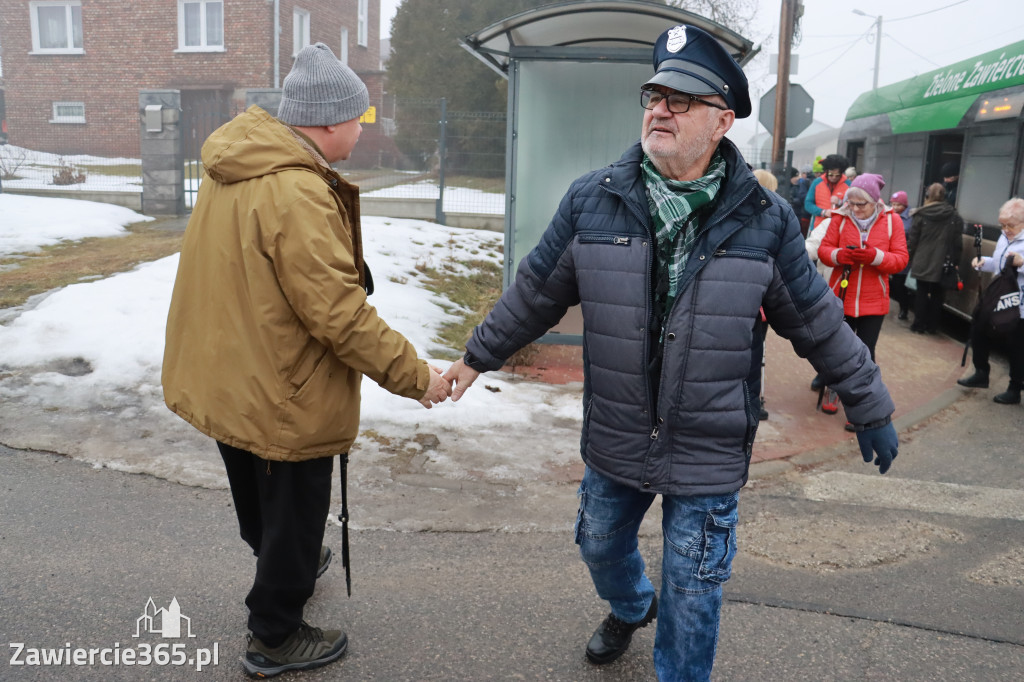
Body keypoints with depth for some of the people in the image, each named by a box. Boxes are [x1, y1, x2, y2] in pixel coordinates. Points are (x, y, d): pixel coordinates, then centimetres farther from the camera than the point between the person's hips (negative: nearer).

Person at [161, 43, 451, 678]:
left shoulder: (234, 169, 2)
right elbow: (339, 315, -30)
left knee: (262, 506, 29)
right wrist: (416, 376, -21)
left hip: (226, 380, 10)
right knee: (295, 512, 12)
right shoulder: (298, 195, -29)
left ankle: (291, 566, 56)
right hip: (282, 399, -10)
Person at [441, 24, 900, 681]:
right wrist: (478, 355, 11)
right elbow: (536, 292, 4)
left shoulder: (766, 220, -10)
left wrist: (871, 408, 7)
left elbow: (820, 322, 1)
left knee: (691, 596, 9)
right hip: (614, 440, 3)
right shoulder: (593, 199, -7)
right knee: (601, 546, 26)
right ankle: (630, 609, 61)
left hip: (709, 453, -3)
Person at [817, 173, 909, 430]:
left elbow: (900, 259, -5)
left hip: (873, 301, -1)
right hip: (841, 297, 1)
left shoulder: (892, 221, -3)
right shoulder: (840, 218, -2)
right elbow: (824, 249, 0)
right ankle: (834, 385, 36)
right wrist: (839, 255, -22)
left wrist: (875, 256, -23)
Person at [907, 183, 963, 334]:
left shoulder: (921, 215, -4)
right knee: (937, 294, 11)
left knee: (922, 292, 8)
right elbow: (958, 243, 1)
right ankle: (932, 326, 15)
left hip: (922, 262, -1)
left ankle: (919, 325, 9)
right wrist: (954, 262, 7)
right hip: (942, 264, 1)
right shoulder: (955, 217, -1)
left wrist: (912, 259, 10)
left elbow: (913, 240, -1)